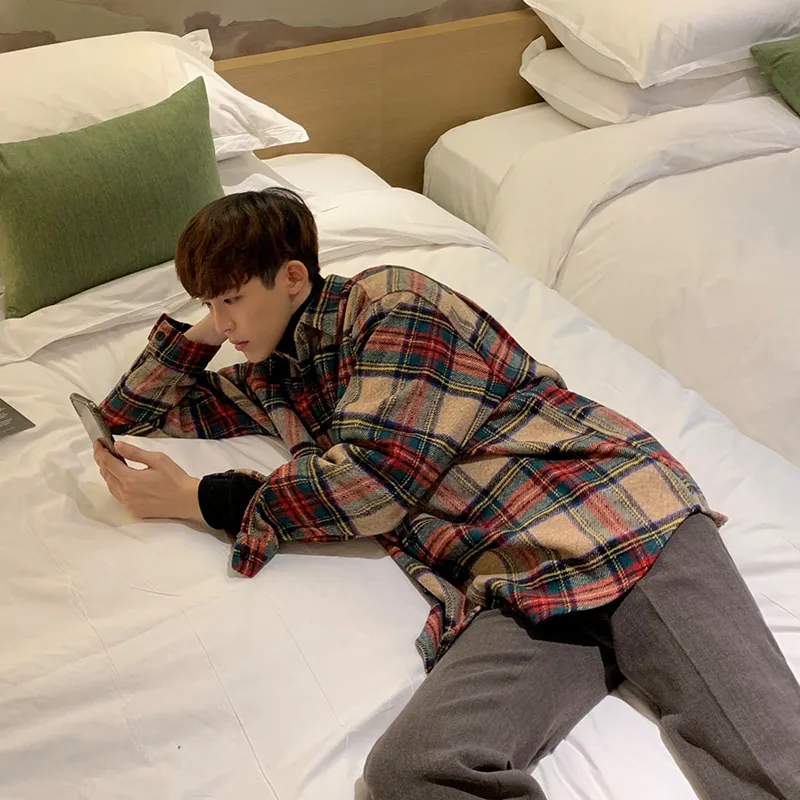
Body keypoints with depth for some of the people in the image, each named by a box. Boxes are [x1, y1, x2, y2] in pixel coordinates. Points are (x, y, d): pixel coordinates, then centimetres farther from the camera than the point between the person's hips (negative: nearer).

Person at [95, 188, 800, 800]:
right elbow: (133, 411, 35)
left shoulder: (390, 302, 1)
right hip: (512, 594, 4)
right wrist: (201, 328, 17)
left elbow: (374, 478, -9)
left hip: (620, 519, -4)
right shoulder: (272, 381, 22)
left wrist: (197, 499, 1)